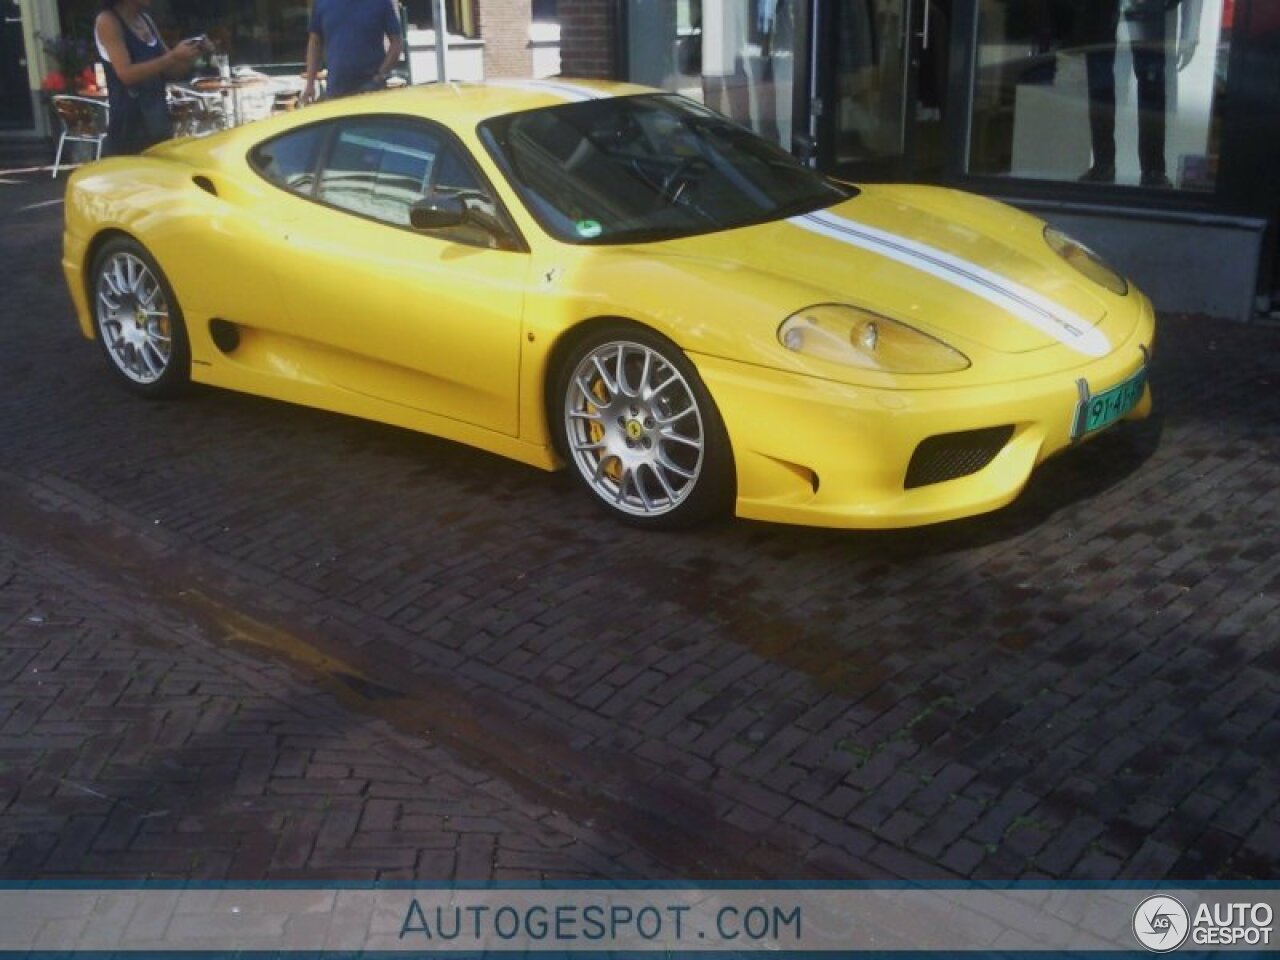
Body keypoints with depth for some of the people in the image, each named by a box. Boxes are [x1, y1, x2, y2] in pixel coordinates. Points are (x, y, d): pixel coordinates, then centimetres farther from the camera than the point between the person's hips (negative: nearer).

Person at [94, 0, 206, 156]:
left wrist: (191, 55, -3)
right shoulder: (108, 21, -7)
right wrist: (173, 57, -22)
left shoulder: (146, 19, 13)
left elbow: (168, 72, 16)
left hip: (159, 121, 7)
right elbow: (126, 74, -18)